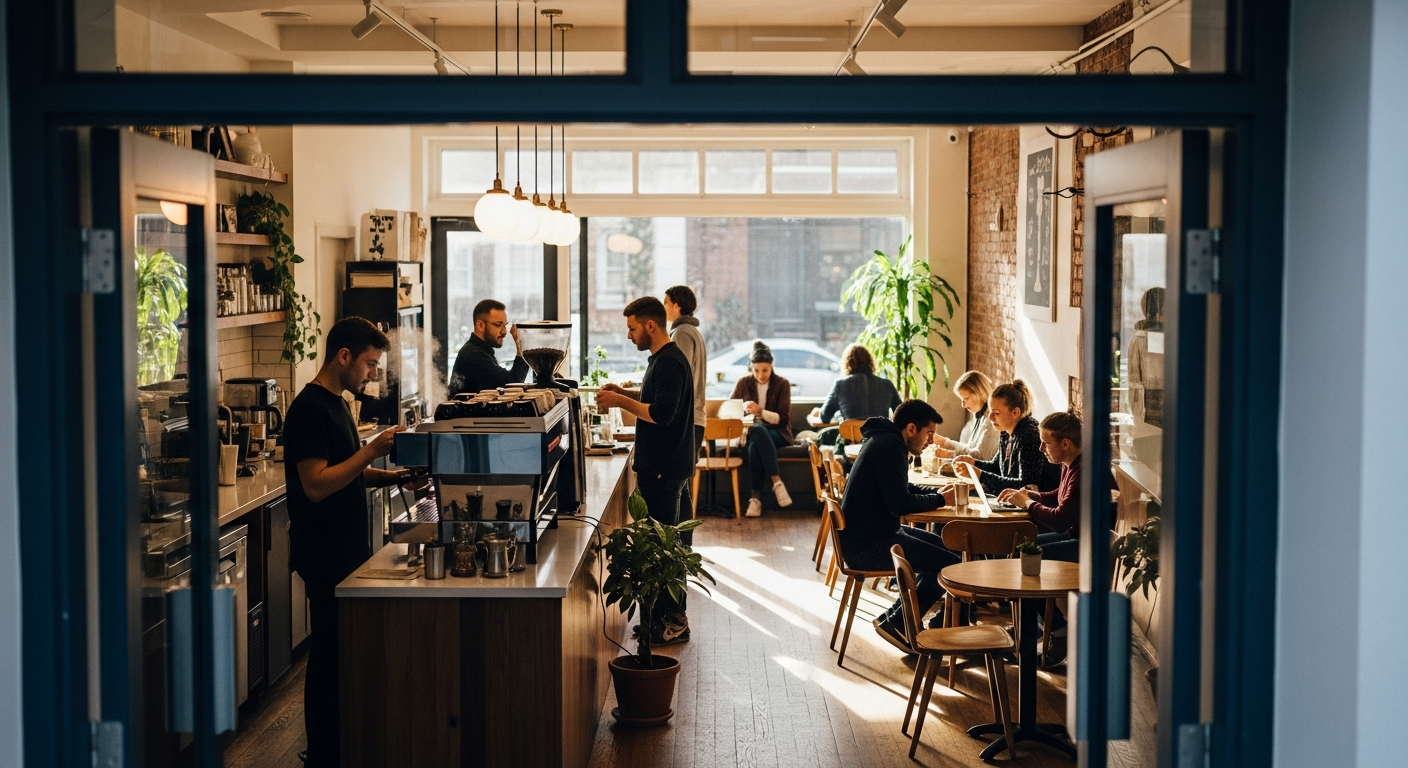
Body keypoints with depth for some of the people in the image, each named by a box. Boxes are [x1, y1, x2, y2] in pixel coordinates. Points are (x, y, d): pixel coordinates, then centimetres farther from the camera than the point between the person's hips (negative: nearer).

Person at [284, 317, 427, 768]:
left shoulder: (336, 404, 13)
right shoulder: (309, 409, -17)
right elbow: (316, 485, -24)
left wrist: (390, 477, 5)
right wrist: (371, 451, -23)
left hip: (345, 549, 10)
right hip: (324, 555, -10)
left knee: (346, 650, 15)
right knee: (329, 655, -2)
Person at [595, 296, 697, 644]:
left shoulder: (669, 363, -17)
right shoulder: (663, 359, 15)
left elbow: (662, 413, -25)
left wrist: (622, 402, -18)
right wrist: (627, 394, 13)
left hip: (664, 470, -11)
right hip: (661, 465, 11)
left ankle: (673, 623, -2)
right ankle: (670, 615, 19)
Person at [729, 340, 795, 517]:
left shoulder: (782, 384, 0)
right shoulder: (743, 383, 6)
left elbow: (783, 419, -5)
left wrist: (760, 411, -21)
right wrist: (743, 408, -15)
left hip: (777, 433, -2)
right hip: (751, 432, 2)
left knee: (755, 444, -38)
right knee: (758, 430, -39)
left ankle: (756, 496, -37)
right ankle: (777, 482, -44)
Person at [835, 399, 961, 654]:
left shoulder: (885, 440, 15)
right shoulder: (890, 446, -17)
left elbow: (903, 489, 26)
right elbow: (900, 503, -23)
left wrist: (938, 493, 8)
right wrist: (940, 500, -7)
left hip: (873, 533, 11)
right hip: (867, 544, -11)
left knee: (945, 547, 19)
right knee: (952, 564, -13)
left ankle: (897, 618, 18)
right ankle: (895, 623, -1)